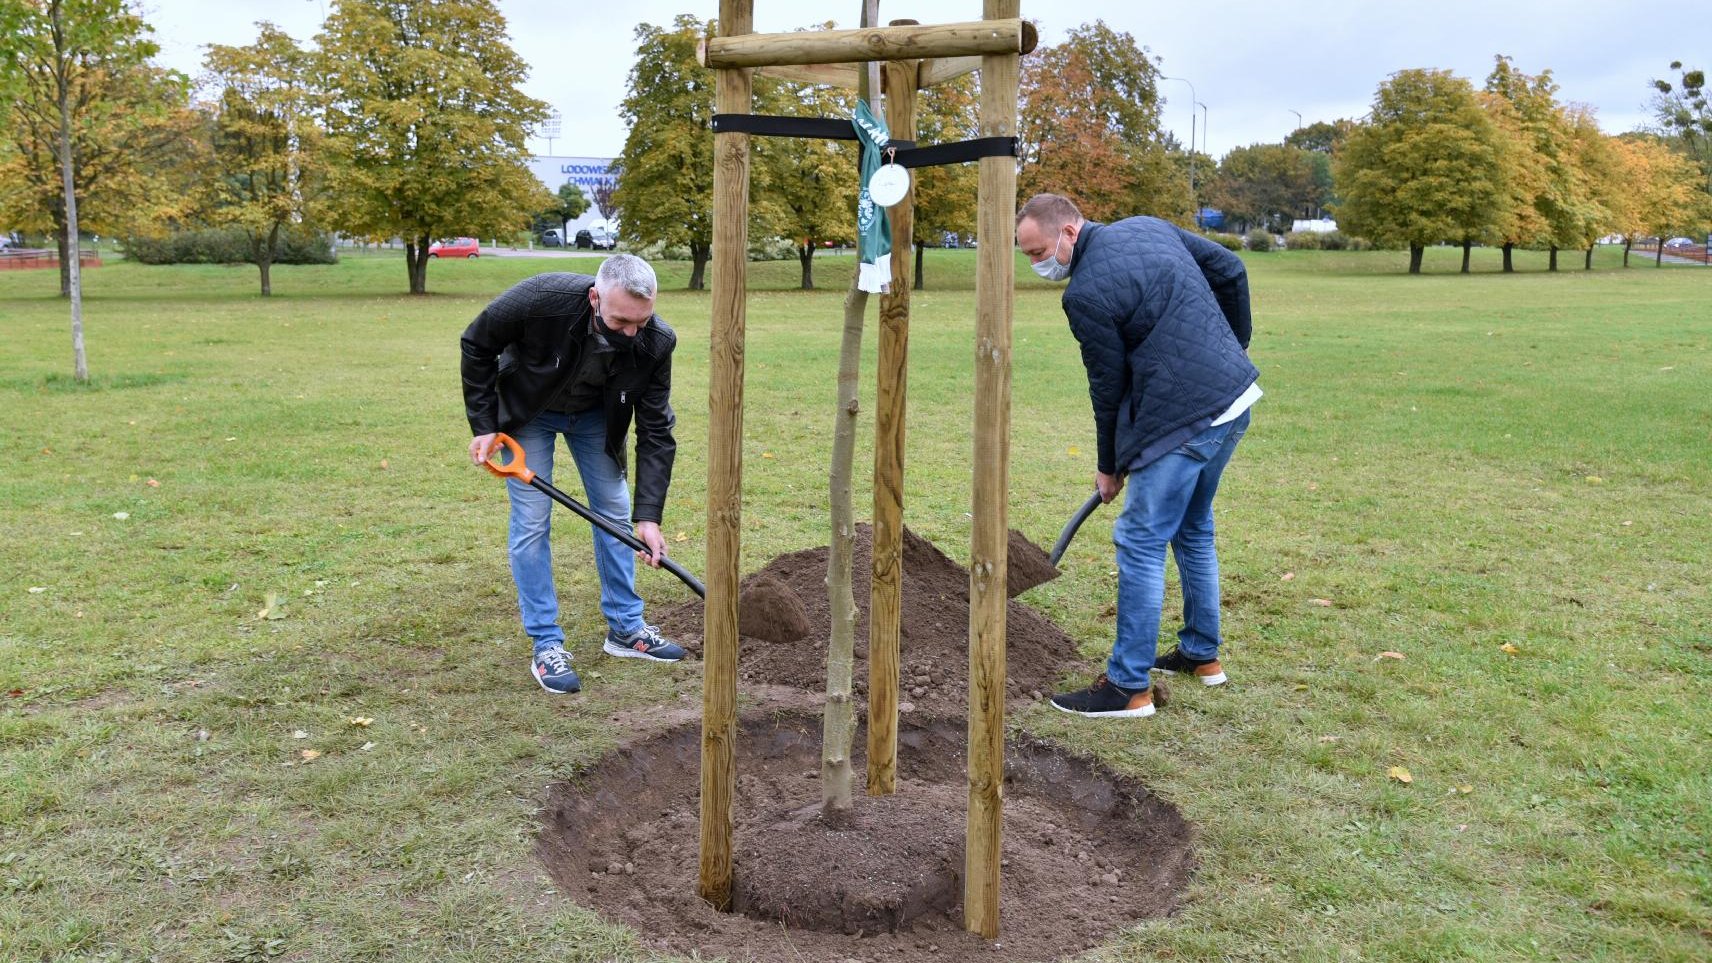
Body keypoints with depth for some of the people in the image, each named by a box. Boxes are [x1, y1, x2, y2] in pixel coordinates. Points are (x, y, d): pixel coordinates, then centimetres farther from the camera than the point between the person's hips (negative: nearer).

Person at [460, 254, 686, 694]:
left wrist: (648, 515, -27)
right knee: (531, 521, -6)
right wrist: (484, 425, -19)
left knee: (615, 512, 5)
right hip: (527, 409, -3)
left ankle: (625, 628, 19)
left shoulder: (656, 341, -30)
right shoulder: (542, 299, -39)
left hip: (595, 413, 3)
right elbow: (477, 345, -20)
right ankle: (546, 645, 3)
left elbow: (655, 432, -22)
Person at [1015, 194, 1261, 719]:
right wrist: (1233, 349, 25)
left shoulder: (1086, 293, -15)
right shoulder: (1148, 226, 10)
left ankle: (1129, 686, 2)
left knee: (1140, 543, -3)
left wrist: (1110, 467, 7)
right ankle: (1202, 653, 35)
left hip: (1185, 420, -10)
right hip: (1236, 398, 10)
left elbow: (1108, 386, -7)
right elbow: (1231, 271, 15)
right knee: (1193, 530, 22)